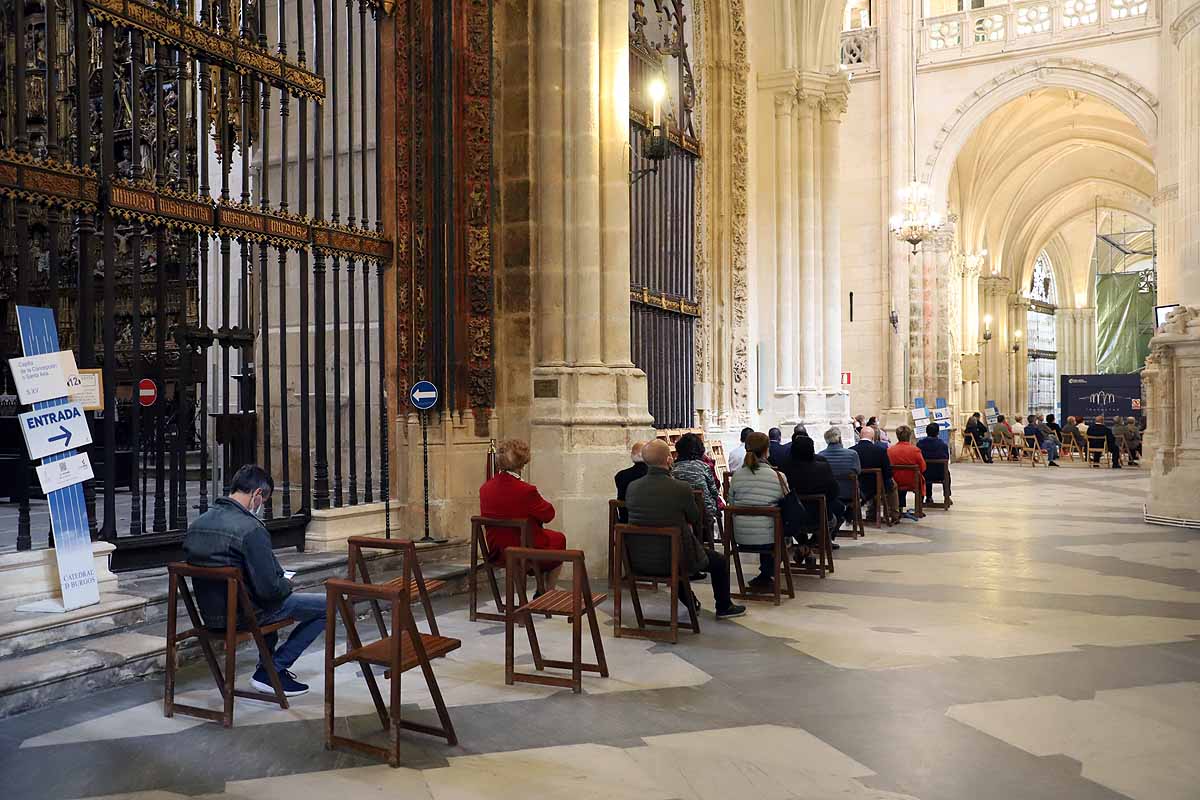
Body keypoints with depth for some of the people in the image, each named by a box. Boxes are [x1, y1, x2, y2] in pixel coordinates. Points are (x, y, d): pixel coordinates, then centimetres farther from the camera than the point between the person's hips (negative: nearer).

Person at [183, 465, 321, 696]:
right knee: (329, 605, -2)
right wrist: (288, 584, -2)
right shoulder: (251, 529, -23)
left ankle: (268, 662, 37)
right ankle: (272, 671, 4)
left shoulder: (196, 524, 2)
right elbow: (269, 588, -25)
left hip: (209, 615, 9)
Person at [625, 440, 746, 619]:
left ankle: (691, 602, 50)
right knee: (720, 561, 21)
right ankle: (723, 607, 39)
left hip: (638, 562, 5)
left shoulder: (632, 487, -7)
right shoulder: (681, 488, -20)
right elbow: (695, 519, -3)